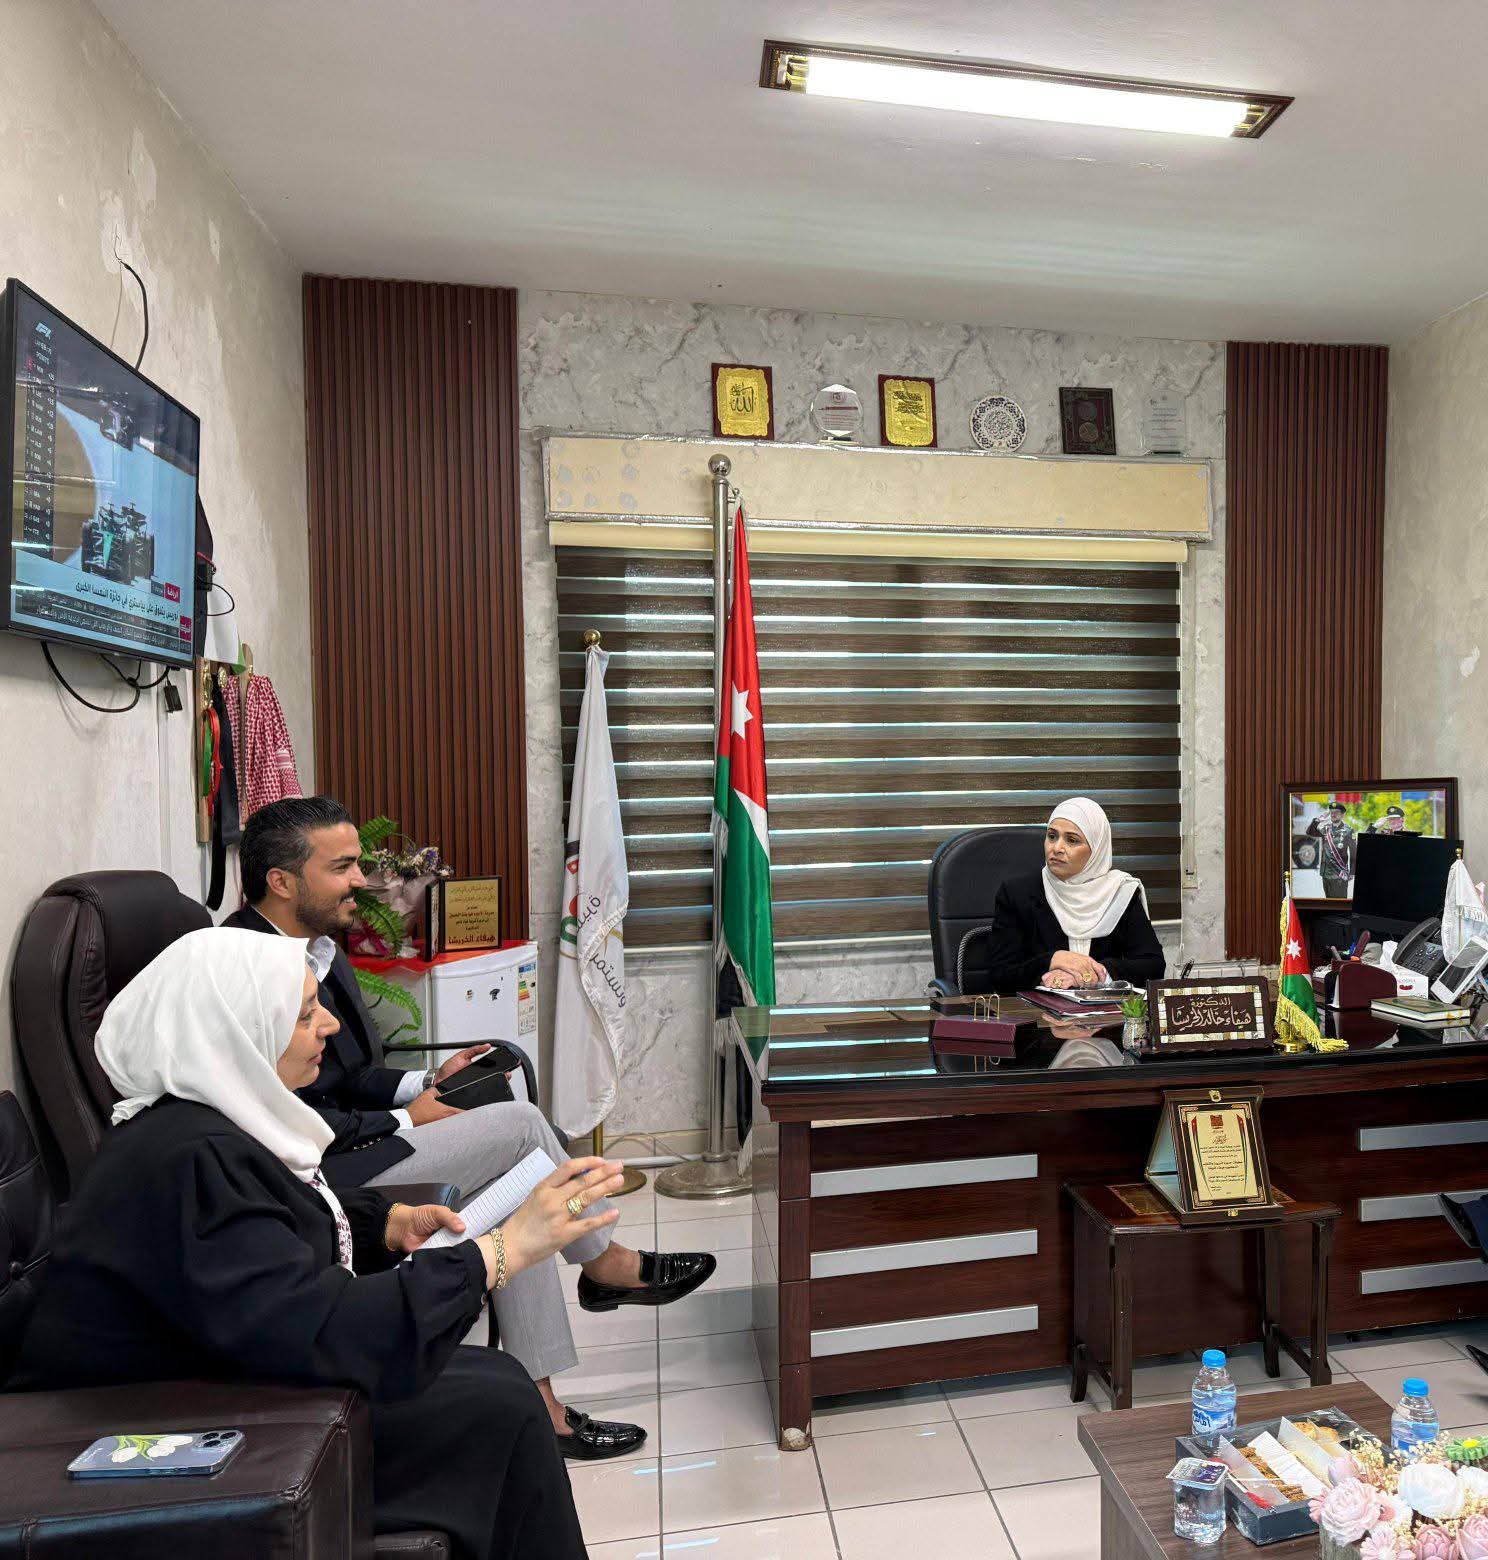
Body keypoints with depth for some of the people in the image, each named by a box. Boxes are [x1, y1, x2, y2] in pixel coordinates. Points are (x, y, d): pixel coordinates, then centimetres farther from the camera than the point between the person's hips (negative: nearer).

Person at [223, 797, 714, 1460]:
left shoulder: (321, 951, 9)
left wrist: (421, 1083, 1)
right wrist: (402, 1121, -13)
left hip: (345, 1152, 9)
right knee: (518, 1125, -12)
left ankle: (540, 1407, 8)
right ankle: (607, 1265, 12)